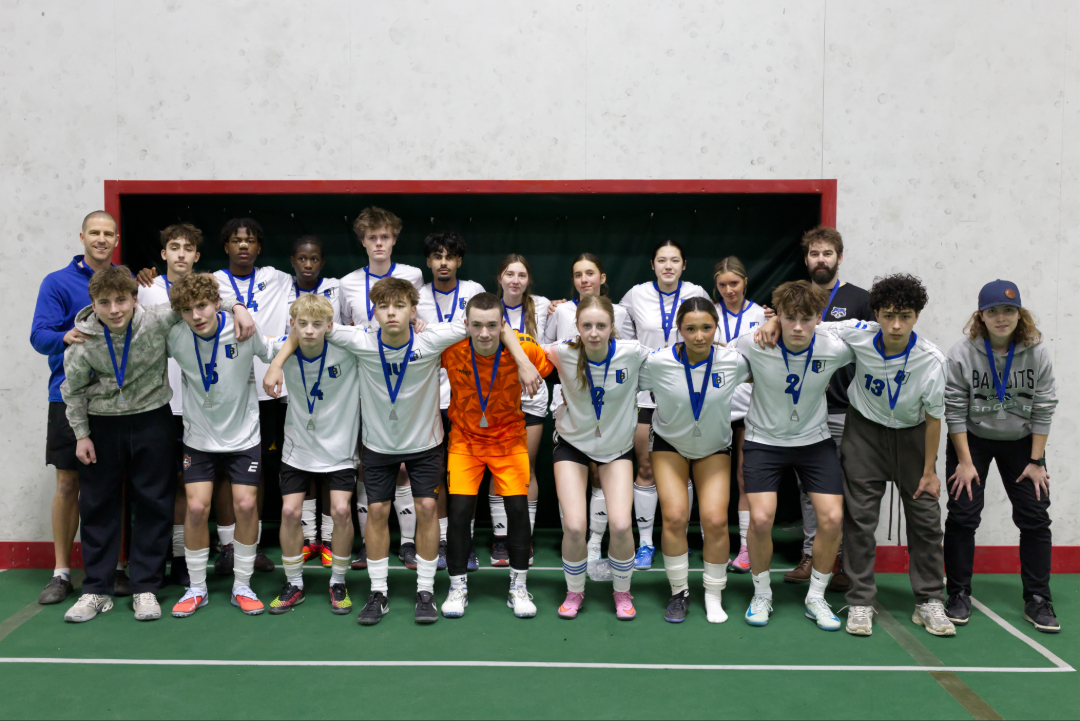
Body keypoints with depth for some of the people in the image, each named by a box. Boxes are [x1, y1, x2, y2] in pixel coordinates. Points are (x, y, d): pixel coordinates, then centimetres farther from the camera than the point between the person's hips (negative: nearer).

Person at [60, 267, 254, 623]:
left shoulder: (157, 320, -18)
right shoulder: (83, 339, -14)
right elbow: (73, 389, 1)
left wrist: (237, 307, -22)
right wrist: (81, 434, 1)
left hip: (152, 419, -1)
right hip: (102, 423, 1)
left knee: (154, 503, 2)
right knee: (97, 505, 7)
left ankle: (145, 588, 14)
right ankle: (96, 590, 19)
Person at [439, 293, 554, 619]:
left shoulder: (523, 347, -22)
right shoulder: (450, 348, -21)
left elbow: (549, 368, -2)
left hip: (509, 436, 0)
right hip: (464, 438, 0)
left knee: (518, 507, -4)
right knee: (460, 509, -7)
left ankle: (518, 587, 16)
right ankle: (458, 587, 14)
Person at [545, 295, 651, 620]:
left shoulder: (632, 353, -20)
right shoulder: (563, 354, -21)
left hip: (618, 446, 0)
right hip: (572, 444, 0)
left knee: (620, 524, -12)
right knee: (574, 526, -11)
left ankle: (622, 592, 18)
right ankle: (574, 592, 19)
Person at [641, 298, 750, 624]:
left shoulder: (734, 361, -20)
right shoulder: (657, 362, -24)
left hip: (715, 448, 1)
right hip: (669, 444, -1)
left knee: (715, 521, -10)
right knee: (675, 516, -14)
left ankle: (713, 596, 13)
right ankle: (679, 591, 10)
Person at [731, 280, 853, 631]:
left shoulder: (835, 349, -17)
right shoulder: (752, 344, -21)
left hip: (815, 440, 2)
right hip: (764, 440, -2)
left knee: (832, 518, -8)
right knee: (761, 518, -15)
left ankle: (816, 598, 16)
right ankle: (761, 594, 11)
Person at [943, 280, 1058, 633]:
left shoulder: (1037, 351, -12)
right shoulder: (961, 354, -17)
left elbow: (1044, 408, -8)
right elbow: (955, 410, -14)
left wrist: (1035, 461, -9)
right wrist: (965, 462, -13)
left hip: (1022, 442, 2)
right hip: (971, 439, -2)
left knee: (1035, 517, 1)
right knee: (962, 515, -4)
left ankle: (1037, 600, 13)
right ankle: (959, 595, 10)